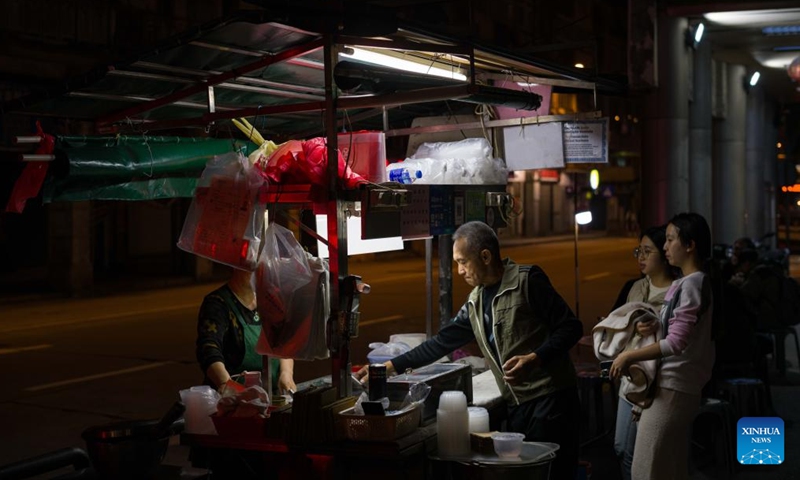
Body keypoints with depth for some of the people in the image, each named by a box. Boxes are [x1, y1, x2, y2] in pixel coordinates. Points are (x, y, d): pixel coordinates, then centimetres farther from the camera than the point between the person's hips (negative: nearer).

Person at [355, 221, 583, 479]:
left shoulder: (527, 280, -9)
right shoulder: (475, 302, 13)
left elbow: (570, 327, -11)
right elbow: (442, 341, 17)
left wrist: (535, 359, -24)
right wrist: (391, 366, 14)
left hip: (549, 397, -7)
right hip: (516, 403, 7)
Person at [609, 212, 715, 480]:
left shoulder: (693, 284, -15)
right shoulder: (684, 283, 14)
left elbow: (676, 343, -21)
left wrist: (629, 357, -16)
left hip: (673, 386, -10)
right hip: (674, 383, 10)